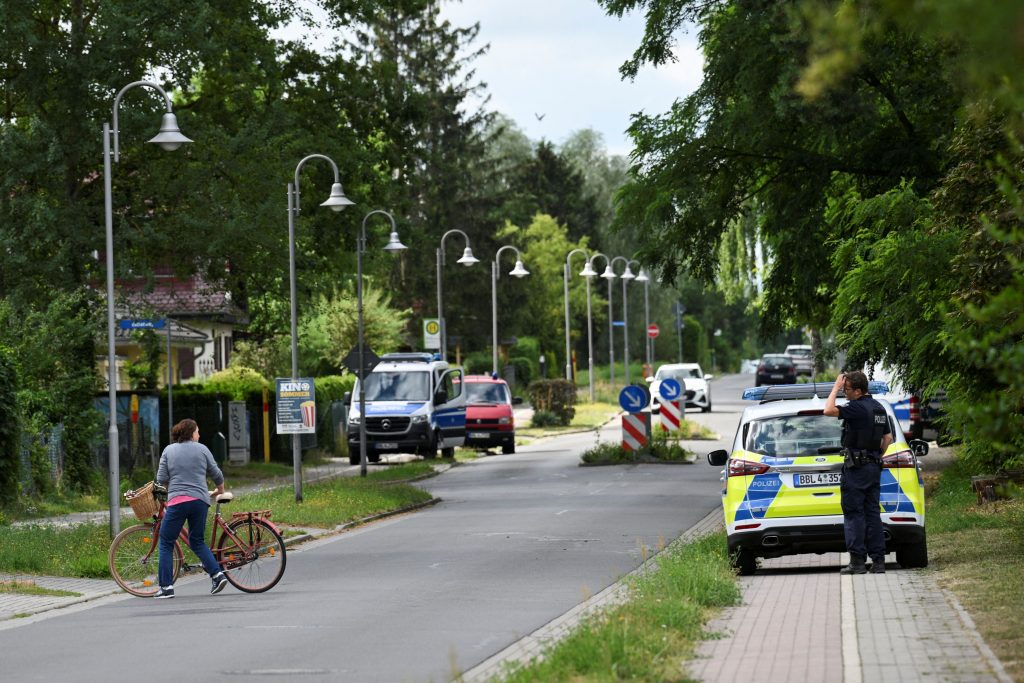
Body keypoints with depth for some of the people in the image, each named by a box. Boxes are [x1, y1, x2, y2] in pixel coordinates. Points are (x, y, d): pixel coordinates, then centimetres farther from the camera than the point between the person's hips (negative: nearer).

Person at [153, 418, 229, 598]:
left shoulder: (168, 451, 6)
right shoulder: (202, 449, 7)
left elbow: (161, 479, 2)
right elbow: (216, 474, 13)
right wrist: (220, 491, 32)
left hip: (177, 501, -2)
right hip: (200, 501, 2)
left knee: (166, 543, 7)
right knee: (197, 541, 17)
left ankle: (166, 587, 1)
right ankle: (217, 573, 0)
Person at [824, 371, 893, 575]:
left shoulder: (858, 408, -15)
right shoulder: (879, 408, 13)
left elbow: (828, 410, -22)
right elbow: (888, 438, 20)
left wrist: (836, 387, -11)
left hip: (856, 466, -8)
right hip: (874, 466, 8)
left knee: (854, 513, -5)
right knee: (872, 512, 8)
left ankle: (857, 560, -8)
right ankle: (878, 560, 6)